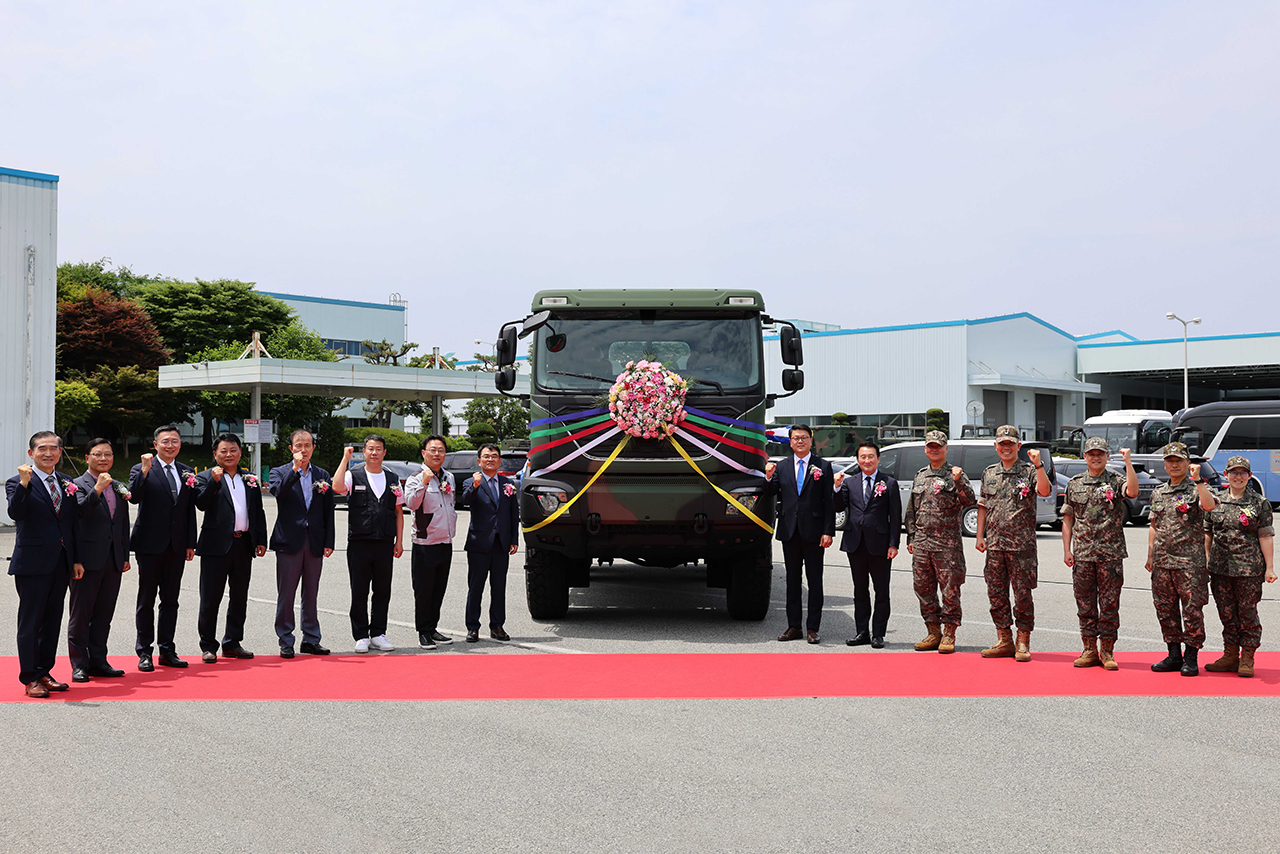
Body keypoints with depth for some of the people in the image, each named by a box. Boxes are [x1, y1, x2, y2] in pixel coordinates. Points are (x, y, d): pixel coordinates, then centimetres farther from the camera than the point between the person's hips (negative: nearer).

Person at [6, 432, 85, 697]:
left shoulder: (66, 484, 12)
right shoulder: (18, 482, -6)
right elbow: (16, 513, -24)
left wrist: (76, 559, 12)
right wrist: (24, 484, -35)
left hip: (61, 564, 6)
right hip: (32, 563, -6)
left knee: (52, 620, 11)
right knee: (30, 622, 1)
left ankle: (44, 672, 21)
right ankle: (30, 678, 8)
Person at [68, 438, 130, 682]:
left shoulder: (118, 487, 15)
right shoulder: (78, 484, -4)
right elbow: (79, 512, -22)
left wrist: (125, 556, 16)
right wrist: (97, 489, -28)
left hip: (113, 561, 6)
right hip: (87, 559, -6)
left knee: (104, 615, 10)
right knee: (80, 615, 2)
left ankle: (98, 662, 17)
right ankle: (79, 665, 7)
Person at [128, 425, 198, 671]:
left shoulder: (187, 472, 11)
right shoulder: (141, 470, -2)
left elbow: (190, 510, 12)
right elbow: (134, 497, -20)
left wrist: (191, 543, 8)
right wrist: (145, 471, -29)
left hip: (177, 546, 4)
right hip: (150, 544, -4)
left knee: (170, 600, 9)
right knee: (146, 600, 3)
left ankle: (167, 650, 16)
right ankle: (144, 653, 9)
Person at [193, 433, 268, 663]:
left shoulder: (250, 480, 14)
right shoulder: (206, 477, 2)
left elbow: (258, 512, 15)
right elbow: (201, 503, -15)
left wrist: (261, 540, 9)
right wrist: (214, 480, -24)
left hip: (243, 546, 4)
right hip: (217, 545, -4)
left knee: (239, 598, 11)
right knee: (210, 599, 0)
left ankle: (232, 644, 20)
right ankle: (208, 646, 8)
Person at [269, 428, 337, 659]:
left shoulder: (323, 475, 11)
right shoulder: (280, 472, 3)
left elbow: (328, 511, 10)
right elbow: (278, 492, -19)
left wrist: (328, 542, 4)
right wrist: (295, 468, -25)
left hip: (314, 543, 3)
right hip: (289, 542, -3)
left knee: (311, 594, 9)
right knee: (286, 594, 0)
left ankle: (311, 639, 16)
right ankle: (285, 641, 8)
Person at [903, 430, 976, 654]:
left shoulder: (955, 474, 1)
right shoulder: (920, 476, 16)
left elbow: (969, 501, -12)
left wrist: (958, 481, -26)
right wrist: (911, 538, 15)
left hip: (947, 542, -5)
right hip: (921, 541, 5)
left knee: (950, 589, -3)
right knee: (923, 588, 7)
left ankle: (949, 635, 5)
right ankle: (933, 633, 17)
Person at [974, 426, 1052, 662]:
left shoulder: (1029, 471, 0)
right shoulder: (989, 473, 13)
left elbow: (1045, 491, -19)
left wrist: (1038, 465, -27)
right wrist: (980, 536, 10)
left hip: (1021, 544, -4)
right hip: (994, 544, 5)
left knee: (1023, 594, -1)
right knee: (996, 593, 7)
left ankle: (1023, 643, 8)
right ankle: (1004, 641, 16)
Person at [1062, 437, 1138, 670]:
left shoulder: (1116, 481, 1)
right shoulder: (1074, 484, 10)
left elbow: (1133, 491, -23)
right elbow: (1068, 519, 11)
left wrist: (1127, 461, -24)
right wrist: (1067, 550, 4)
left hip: (1111, 554, -3)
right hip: (1082, 554, 3)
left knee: (1109, 605, 2)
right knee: (1085, 604, 6)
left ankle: (1107, 651, 10)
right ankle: (1089, 650, 15)